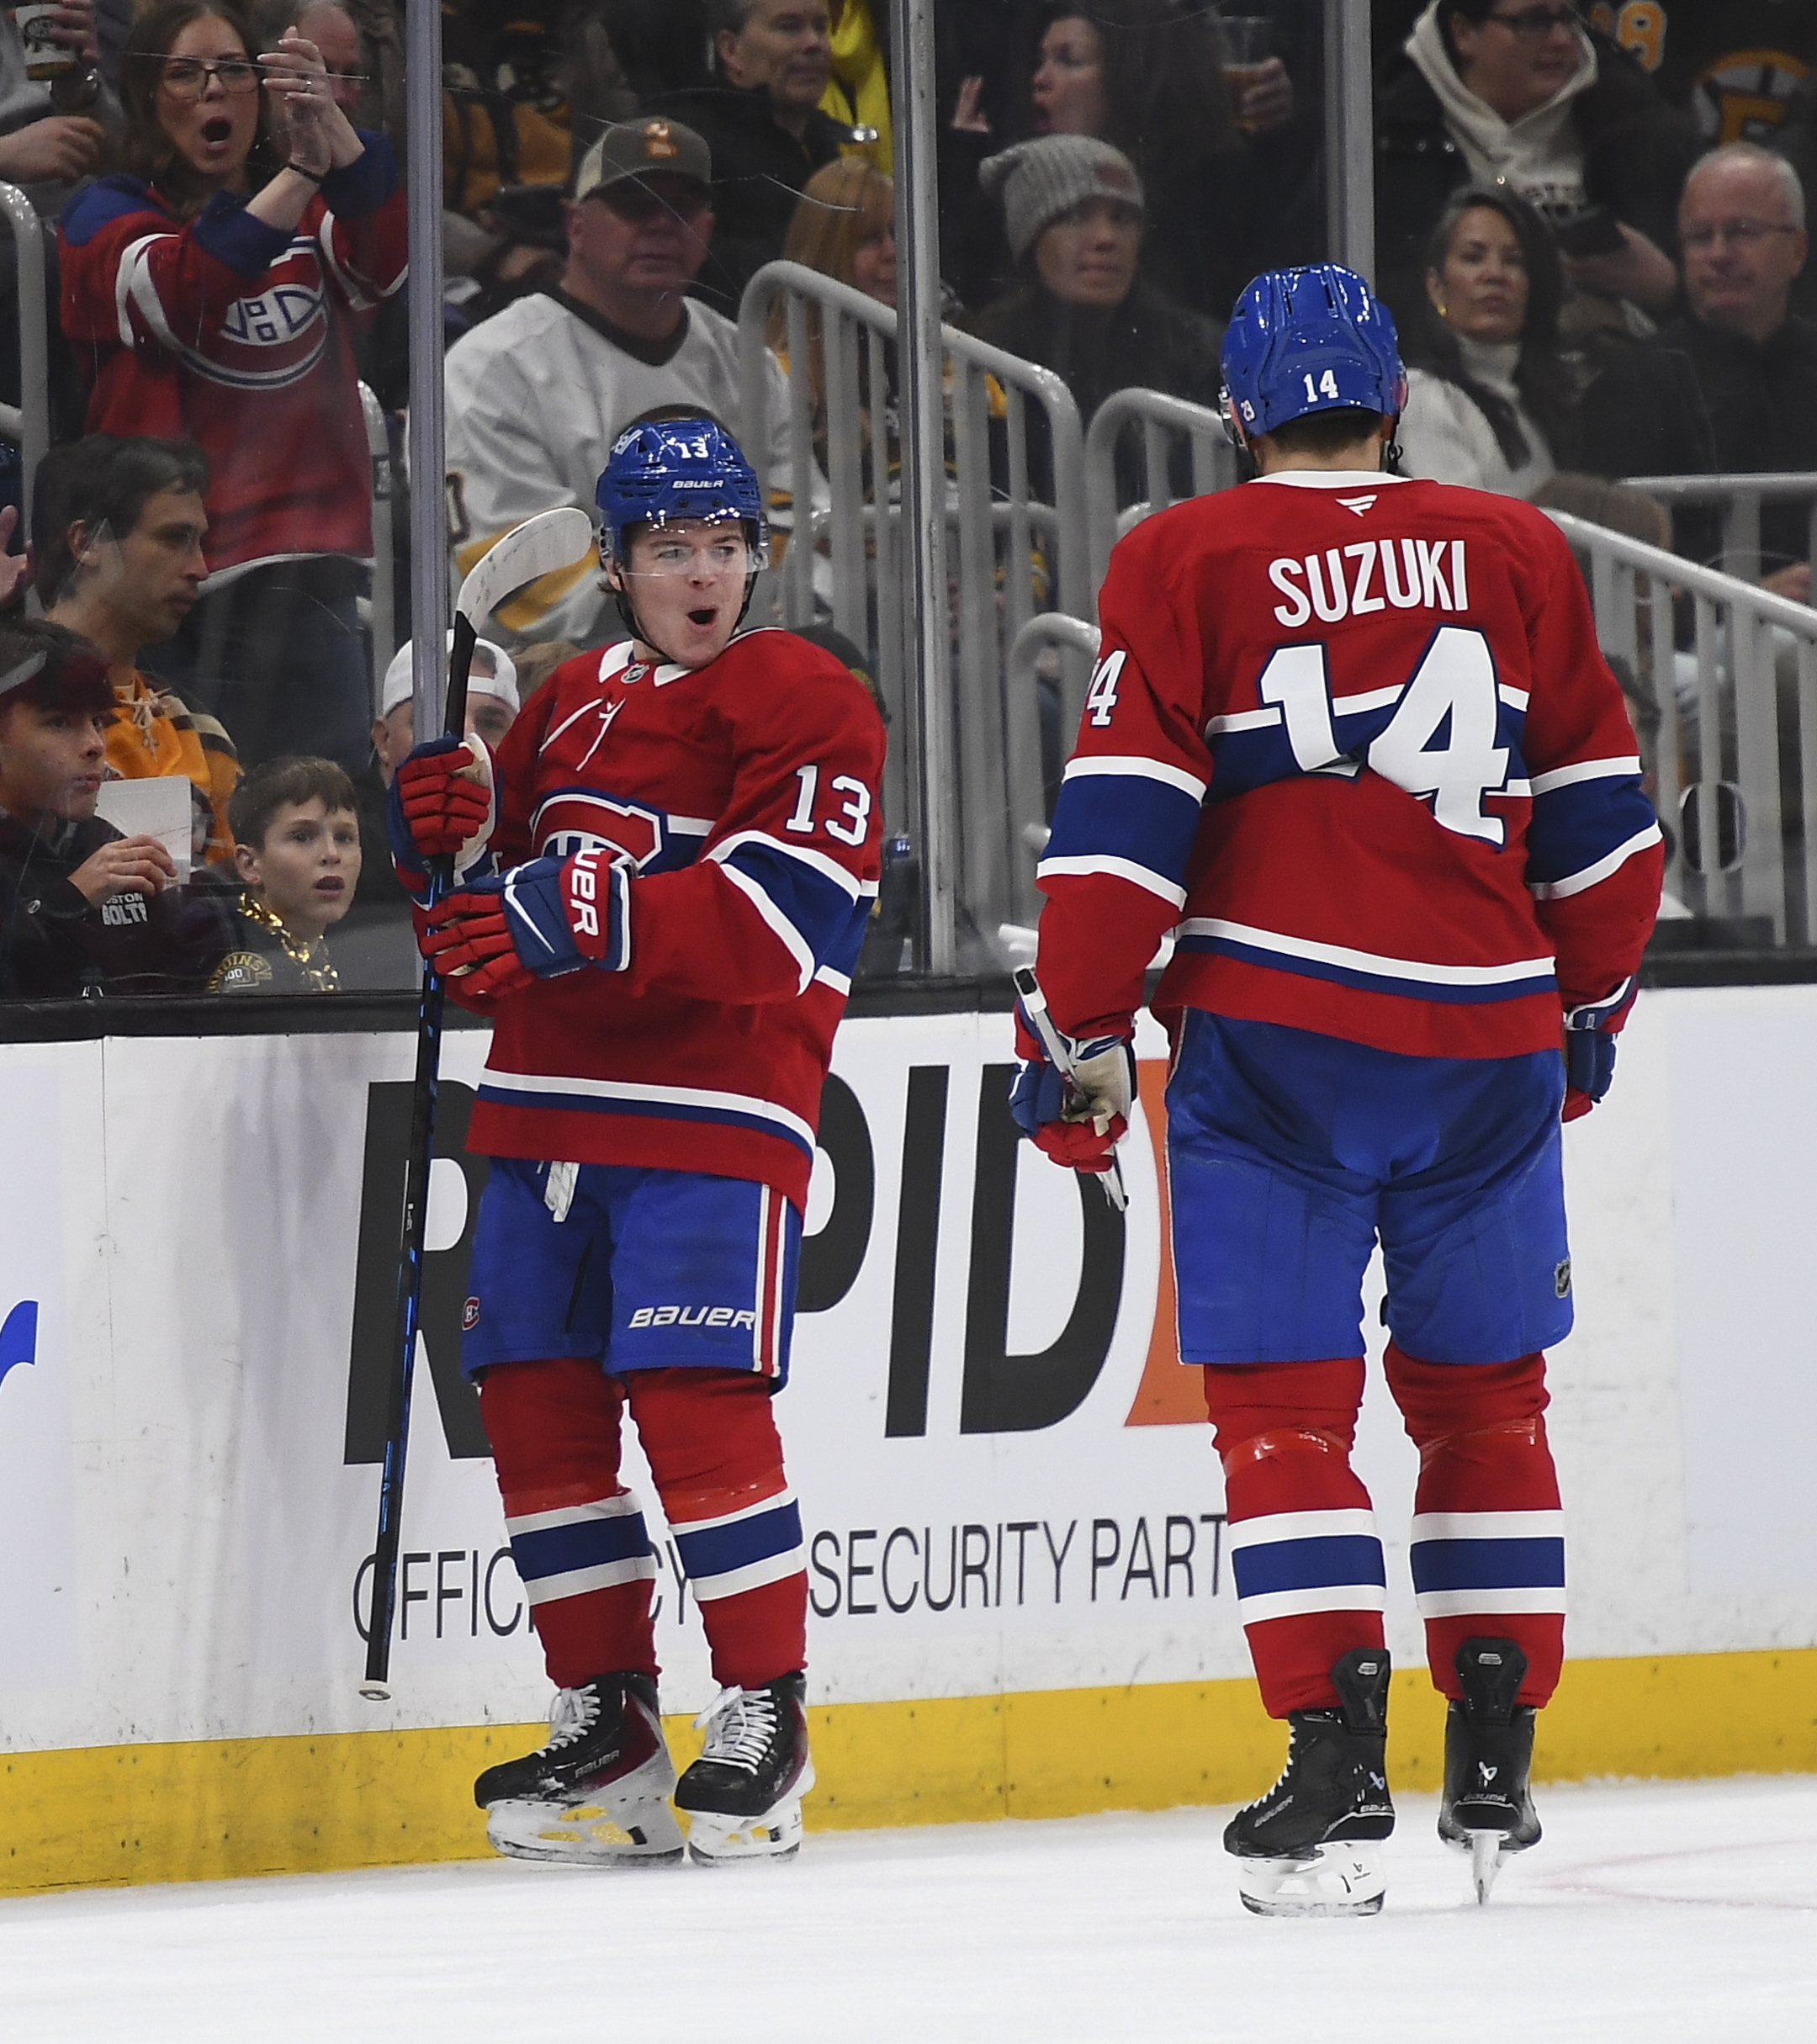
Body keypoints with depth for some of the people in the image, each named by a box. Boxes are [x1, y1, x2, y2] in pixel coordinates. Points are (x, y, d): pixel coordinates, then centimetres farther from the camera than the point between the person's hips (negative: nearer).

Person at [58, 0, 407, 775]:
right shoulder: (107, 217, 5)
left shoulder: (316, 216, 14)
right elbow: (184, 292, -16)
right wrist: (301, 170, -29)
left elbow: (384, 262, -9)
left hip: (309, 582, 3)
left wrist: (332, 133, -27)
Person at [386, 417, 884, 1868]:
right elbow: (503, 895, 25)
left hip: (711, 1109, -7)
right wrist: (455, 821, 2)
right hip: (546, 1100, 7)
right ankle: (608, 1722, 13)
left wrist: (591, 922, -27)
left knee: (695, 1399, -14)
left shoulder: (804, 703, -3)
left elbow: (784, 920, -17)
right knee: (537, 1400, 4)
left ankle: (767, 1718, -3)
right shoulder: (574, 706, 20)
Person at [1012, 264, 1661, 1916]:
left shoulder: (1187, 565, -1)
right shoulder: (1516, 554, 7)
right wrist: (1591, 1001, 24)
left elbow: (1124, 822, -7)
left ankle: (1337, 1766, -10)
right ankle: (1495, 1761, 13)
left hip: (1276, 1035, -3)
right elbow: (1602, 811, 12)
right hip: (1487, 1037, 3)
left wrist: (1083, 1035, 0)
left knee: (1284, 1401, 0)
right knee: (1484, 1392, 14)